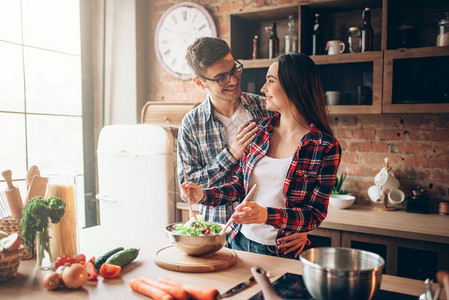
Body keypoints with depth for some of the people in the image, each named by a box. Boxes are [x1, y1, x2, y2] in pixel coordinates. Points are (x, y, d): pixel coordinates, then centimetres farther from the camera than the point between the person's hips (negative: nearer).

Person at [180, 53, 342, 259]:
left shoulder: (326, 147, -14)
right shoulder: (258, 129, 0)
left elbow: (316, 215, -14)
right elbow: (240, 185, 7)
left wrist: (266, 215, -30)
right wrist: (204, 195, -10)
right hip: (240, 241, 5)